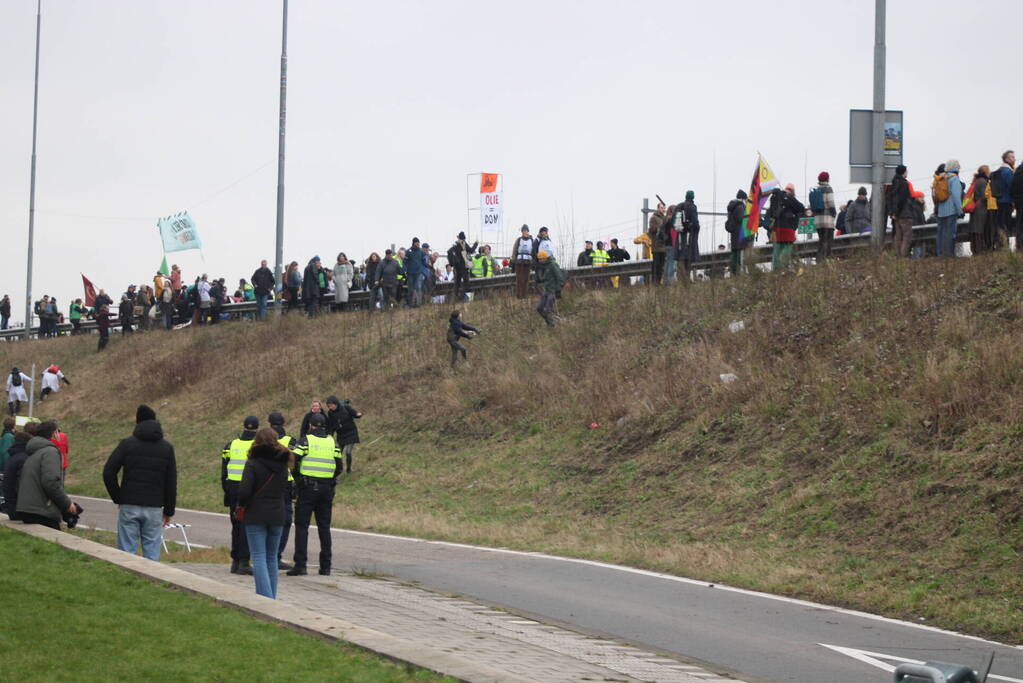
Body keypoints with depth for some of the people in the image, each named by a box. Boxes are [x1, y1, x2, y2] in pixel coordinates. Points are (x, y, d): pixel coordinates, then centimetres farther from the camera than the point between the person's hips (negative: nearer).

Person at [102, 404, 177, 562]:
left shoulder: (127, 444, -2)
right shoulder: (167, 447, 5)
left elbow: (108, 472, -7)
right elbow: (171, 482, 5)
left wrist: (118, 498, 4)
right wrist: (168, 511, 12)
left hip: (129, 507, -1)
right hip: (154, 507, 1)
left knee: (127, 551, 1)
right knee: (152, 552, 3)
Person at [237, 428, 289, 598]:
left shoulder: (253, 464, -10)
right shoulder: (282, 465, 7)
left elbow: (244, 491, -17)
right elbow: (283, 488, 9)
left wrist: (241, 505, 0)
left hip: (256, 516, -5)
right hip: (277, 516, 5)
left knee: (259, 558, -4)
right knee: (272, 558, 14)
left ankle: (266, 599, -15)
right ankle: (271, 598, 16)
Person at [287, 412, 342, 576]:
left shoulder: (306, 440, -4)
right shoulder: (332, 442, 8)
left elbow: (293, 461, -10)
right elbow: (339, 467, 6)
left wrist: (297, 478, 6)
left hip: (307, 488, -4)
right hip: (327, 488, 4)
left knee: (302, 526, -1)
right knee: (324, 527, 10)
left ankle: (300, 565, -9)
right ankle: (325, 566, 9)